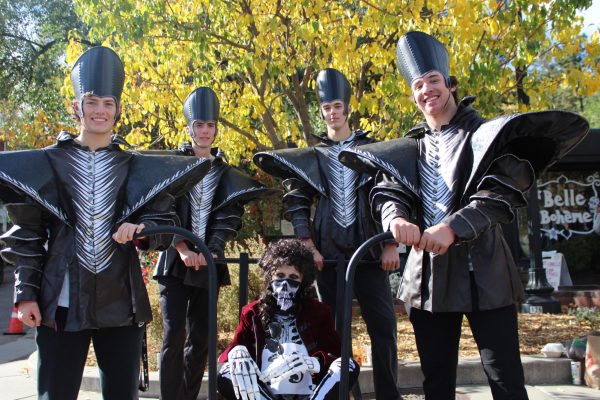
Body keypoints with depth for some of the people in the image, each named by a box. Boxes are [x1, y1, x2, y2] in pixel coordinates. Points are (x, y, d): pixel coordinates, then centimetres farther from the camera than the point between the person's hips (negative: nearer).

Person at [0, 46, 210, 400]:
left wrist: (140, 230, -15)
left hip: (121, 303, 1)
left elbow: (167, 224, 6)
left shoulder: (139, 169, 7)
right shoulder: (46, 164, 5)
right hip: (60, 303, -1)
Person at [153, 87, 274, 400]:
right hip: (176, 262, -2)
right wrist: (182, 248, -20)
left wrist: (211, 251, -17)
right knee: (174, 336, -9)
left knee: (200, 339, 5)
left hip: (208, 265, 3)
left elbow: (228, 217, 0)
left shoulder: (225, 174, 12)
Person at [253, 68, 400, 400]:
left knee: (383, 326, -2)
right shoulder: (311, 157, 12)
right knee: (334, 329, 5)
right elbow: (296, 203, 6)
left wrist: (390, 244, -6)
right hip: (328, 252, 1)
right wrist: (307, 246, -6)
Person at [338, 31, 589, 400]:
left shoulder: (485, 135, 2)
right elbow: (389, 193, 1)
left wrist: (452, 228, -28)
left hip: (483, 272, -4)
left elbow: (501, 193, -12)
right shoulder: (410, 149, 15)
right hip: (429, 274, 4)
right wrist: (397, 218, -24)